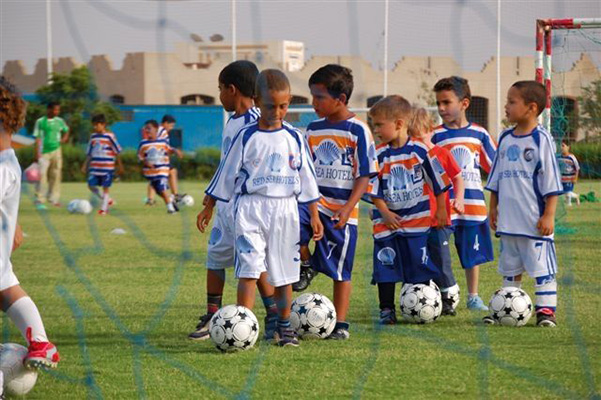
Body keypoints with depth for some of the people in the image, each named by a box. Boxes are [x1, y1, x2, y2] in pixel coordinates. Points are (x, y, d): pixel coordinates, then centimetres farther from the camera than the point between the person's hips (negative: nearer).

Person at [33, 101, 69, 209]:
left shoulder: (59, 121, 6)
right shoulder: (40, 122, -4)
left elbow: (66, 131, 25)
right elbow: (38, 138, -4)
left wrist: (64, 138, 5)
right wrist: (37, 153, -10)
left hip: (56, 151, 4)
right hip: (44, 152, -4)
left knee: (56, 175, 6)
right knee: (42, 175, -9)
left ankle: (54, 198, 17)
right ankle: (40, 201, -6)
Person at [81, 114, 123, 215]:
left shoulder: (109, 136, -8)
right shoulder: (93, 137, 8)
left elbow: (117, 151, -2)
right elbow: (89, 153, 17)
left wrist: (120, 165, 0)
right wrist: (85, 165, 14)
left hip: (107, 168, -5)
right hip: (95, 167, 5)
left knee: (106, 187, -2)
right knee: (91, 185, 0)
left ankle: (104, 208, 5)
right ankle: (106, 200, 18)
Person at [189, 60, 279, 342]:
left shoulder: (255, 123, -14)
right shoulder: (232, 123, 15)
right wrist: (209, 205, 26)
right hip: (226, 206, 9)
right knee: (215, 258, 12)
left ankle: (275, 317, 0)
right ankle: (211, 318, 21)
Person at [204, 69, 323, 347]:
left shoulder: (294, 139, 7)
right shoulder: (246, 137, -1)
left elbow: (306, 178, 13)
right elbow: (226, 175, 6)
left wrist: (314, 215, 12)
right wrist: (209, 207, 6)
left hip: (285, 208, 3)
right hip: (251, 207, -3)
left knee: (284, 273, 7)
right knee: (248, 268, -12)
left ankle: (284, 325, 21)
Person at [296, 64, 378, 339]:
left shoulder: (358, 130, -7)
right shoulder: (313, 130, 9)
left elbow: (365, 175, -8)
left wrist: (347, 208, -18)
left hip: (342, 210, -4)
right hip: (313, 202, 4)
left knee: (340, 271, 1)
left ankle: (340, 324, 12)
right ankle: (305, 264, -2)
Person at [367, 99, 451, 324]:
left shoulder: (420, 150, -7)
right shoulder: (378, 155, -3)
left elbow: (437, 180, 2)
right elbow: (373, 190, 0)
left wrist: (440, 209, 5)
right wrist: (384, 212, -8)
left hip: (417, 218, -1)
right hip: (387, 220, 2)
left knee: (419, 265, 3)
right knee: (386, 266, 1)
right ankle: (387, 310, 9)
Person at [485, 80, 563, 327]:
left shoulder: (541, 139, -9)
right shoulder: (505, 139, 10)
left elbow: (551, 182, -9)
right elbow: (496, 178, 19)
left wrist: (549, 215, -12)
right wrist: (493, 207, 15)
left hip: (534, 221, -7)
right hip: (509, 220, 7)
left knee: (541, 267, -3)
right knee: (510, 267, 14)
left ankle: (546, 310, 1)